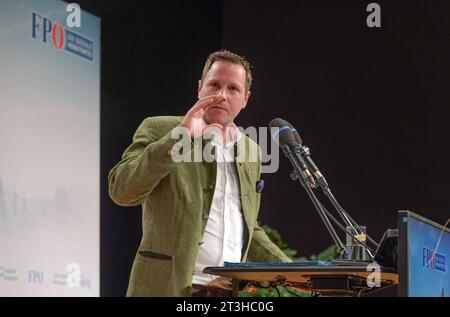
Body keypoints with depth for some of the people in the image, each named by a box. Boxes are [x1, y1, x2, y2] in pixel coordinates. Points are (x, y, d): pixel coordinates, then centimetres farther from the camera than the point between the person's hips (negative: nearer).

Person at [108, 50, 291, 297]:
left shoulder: (251, 151, 16)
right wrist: (179, 136, -19)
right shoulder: (159, 130, 0)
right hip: (168, 288, -5)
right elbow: (121, 190, -14)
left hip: (231, 293, 5)